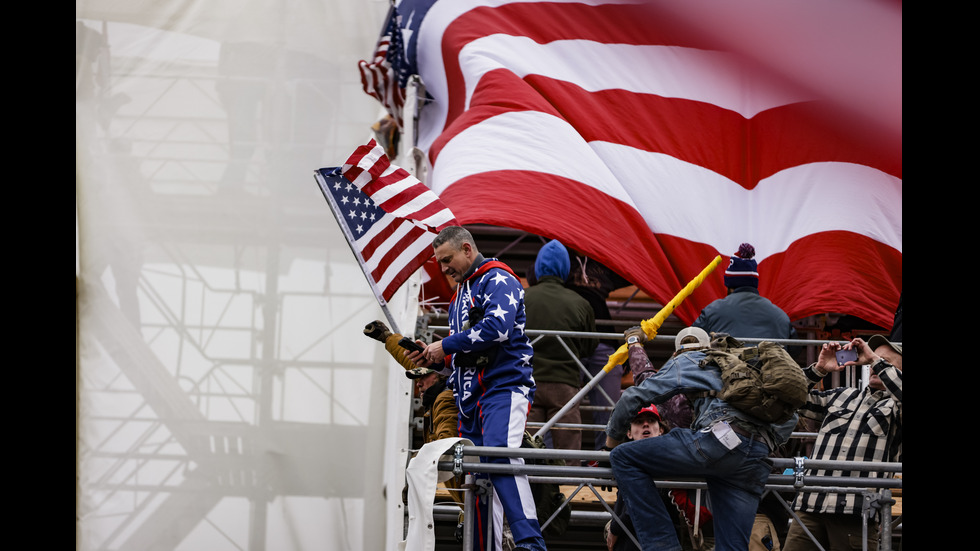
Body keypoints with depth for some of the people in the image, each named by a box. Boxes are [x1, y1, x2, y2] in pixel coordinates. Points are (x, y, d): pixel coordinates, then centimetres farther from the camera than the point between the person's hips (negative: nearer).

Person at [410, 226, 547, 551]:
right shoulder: (460, 295, 29)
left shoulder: (497, 280, -1)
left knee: (501, 456, -28)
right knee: (477, 477, 2)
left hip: (504, 386, -10)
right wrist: (434, 357, 13)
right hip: (471, 396, 10)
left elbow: (498, 327, -19)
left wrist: (446, 346, -10)